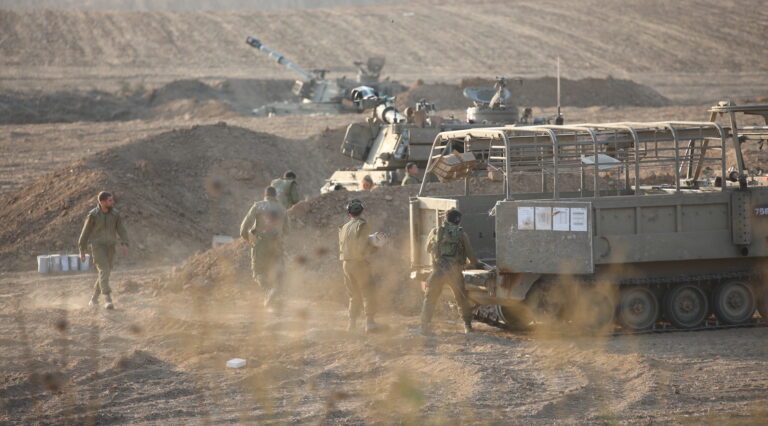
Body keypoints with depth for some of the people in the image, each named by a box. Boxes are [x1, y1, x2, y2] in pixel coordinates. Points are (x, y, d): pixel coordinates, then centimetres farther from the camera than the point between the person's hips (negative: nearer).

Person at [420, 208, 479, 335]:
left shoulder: (435, 232, 10)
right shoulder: (461, 234, 9)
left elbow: (428, 249, 24)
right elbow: (470, 254, 13)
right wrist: (474, 263, 34)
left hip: (438, 271, 0)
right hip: (455, 271, 0)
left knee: (430, 299, 9)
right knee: (462, 299, 16)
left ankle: (424, 325, -1)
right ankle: (467, 325, 14)